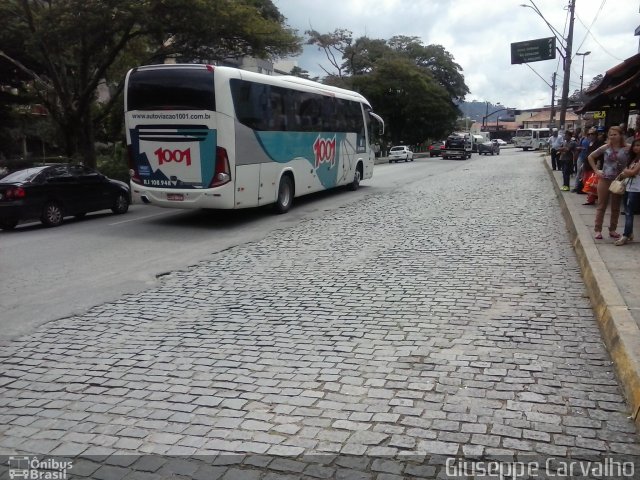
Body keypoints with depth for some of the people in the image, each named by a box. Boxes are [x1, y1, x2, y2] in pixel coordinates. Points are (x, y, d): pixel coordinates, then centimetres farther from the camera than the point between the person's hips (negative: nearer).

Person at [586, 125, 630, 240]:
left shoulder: (627, 149, -5)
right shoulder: (605, 148, -2)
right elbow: (590, 157, 6)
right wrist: (596, 170, 0)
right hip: (605, 180, 0)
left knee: (616, 207, 11)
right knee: (601, 206, 5)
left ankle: (612, 230, 22)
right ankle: (598, 230, 10)